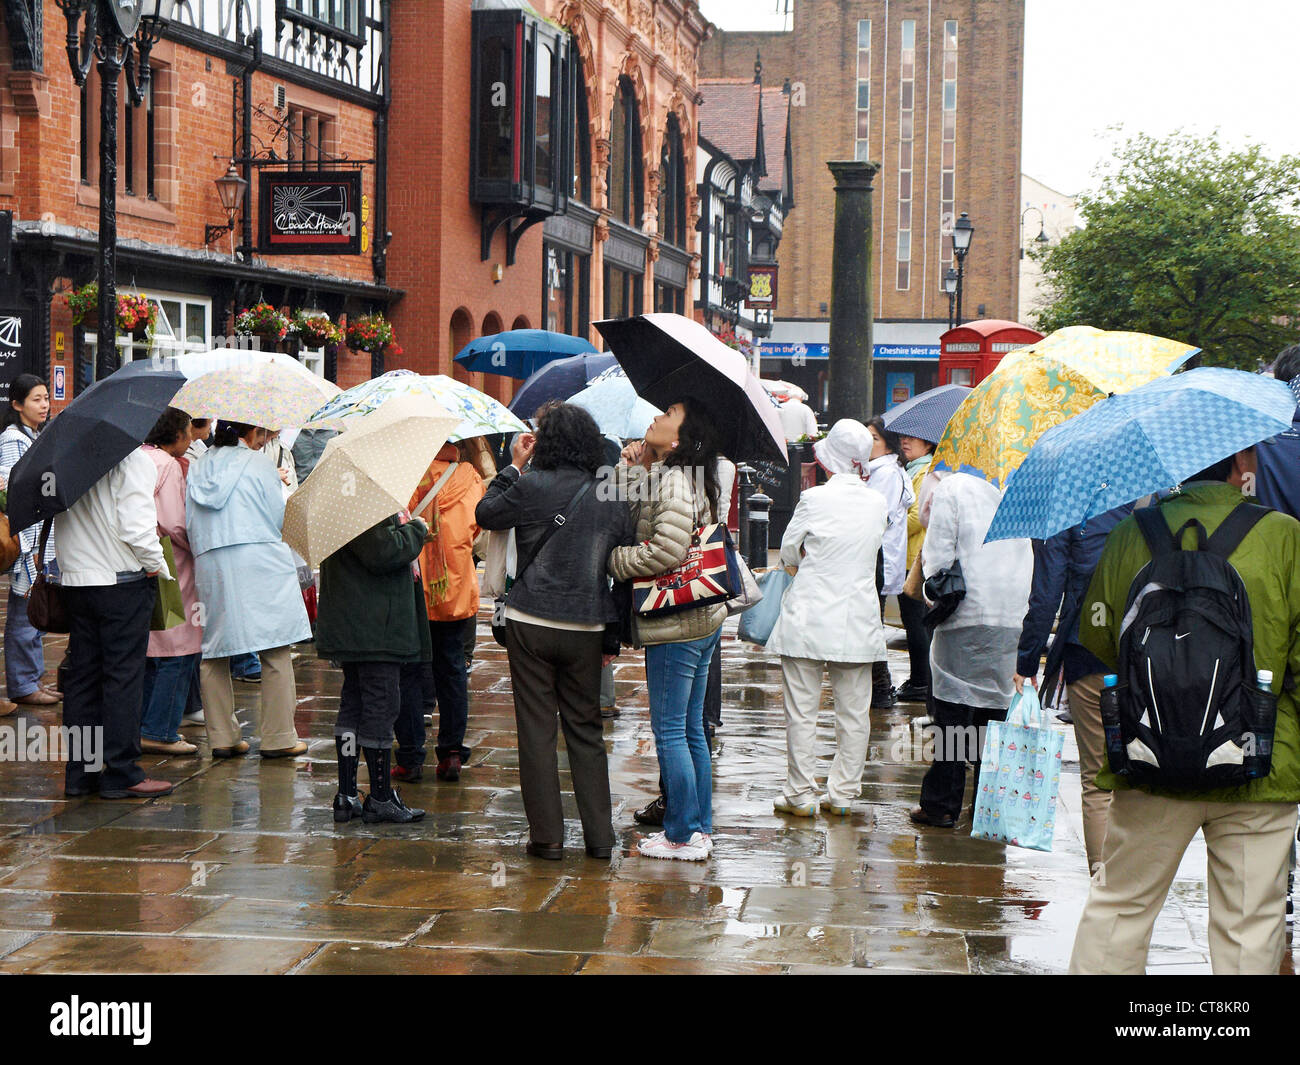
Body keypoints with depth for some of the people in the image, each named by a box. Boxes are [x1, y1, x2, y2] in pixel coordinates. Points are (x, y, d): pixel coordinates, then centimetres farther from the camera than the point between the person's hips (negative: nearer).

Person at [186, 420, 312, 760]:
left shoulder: (197, 468, 14)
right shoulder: (259, 463, 1)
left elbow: (189, 526, 13)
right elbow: (278, 518, 1)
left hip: (209, 563, 4)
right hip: (259, 562, -4)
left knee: (214, 654, 9)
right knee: (276, 652, 1)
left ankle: (222, 737, 9)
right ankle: (278, 738, 1)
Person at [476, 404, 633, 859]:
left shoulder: (532, 486, -11)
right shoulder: (613, 500, 2)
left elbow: (485, 514, 5)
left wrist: (513, 466, 14)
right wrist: (612, 638, 15)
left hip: (531, 624, -3)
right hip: (586, 630, 3)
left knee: (536, 730, 5)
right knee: (586, 729, 13)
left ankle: (547, 835, 6)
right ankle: (599, 835, 14)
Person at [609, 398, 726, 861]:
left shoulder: (673, 482, -16)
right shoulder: (660, 476, 15)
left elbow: (667, 550, -25)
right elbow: (628, 518, 19)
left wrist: (615, 560, -11)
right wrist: (634, 469, 6)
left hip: (676, 626, -10)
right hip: (702, 619, 10)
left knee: (670, 731, -3)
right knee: (690, 729, 15)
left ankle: (683, 835, 3)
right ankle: (700, 827, 22)